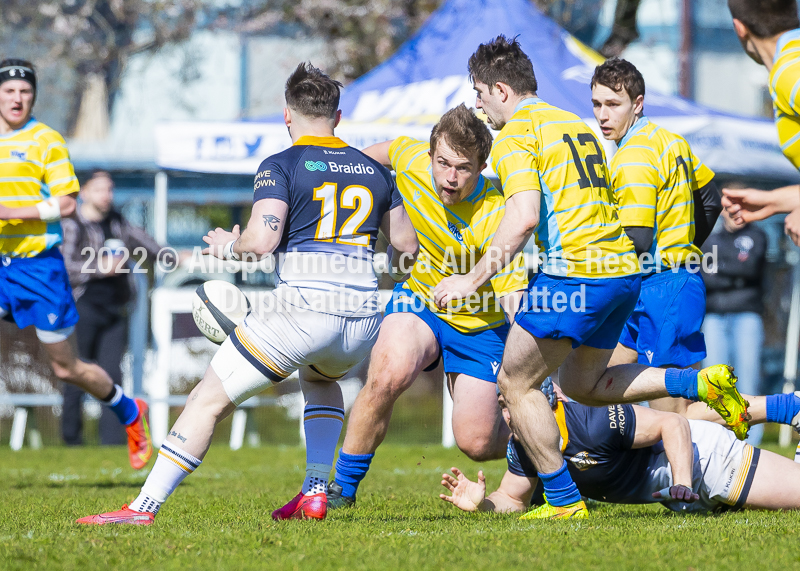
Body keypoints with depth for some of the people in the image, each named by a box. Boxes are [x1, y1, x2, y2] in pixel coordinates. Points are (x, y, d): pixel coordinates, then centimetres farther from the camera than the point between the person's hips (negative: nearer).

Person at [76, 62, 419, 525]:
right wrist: (398, 267, 42)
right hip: (363, 314, 6)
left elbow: (261, 240, -13)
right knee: (319, 379, 38)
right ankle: (315, 495, 23)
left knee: (210, 399, 2)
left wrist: (228, 245, 8)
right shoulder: (375, 169, 16)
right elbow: (406, 244, 20)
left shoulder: (281, 166, 0)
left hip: (302, 306, -6)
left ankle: (145, 507, -4)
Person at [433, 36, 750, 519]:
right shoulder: (575, 125, 22)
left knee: (516, 383, 5)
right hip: (625, 267, 9)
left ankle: (563, 500, 3)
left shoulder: (516, 135, -6)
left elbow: (525, 216, -20)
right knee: (582, 384, 22)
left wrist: (472, 280, -16)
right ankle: (699, 383, 7)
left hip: (574, 270, -9)